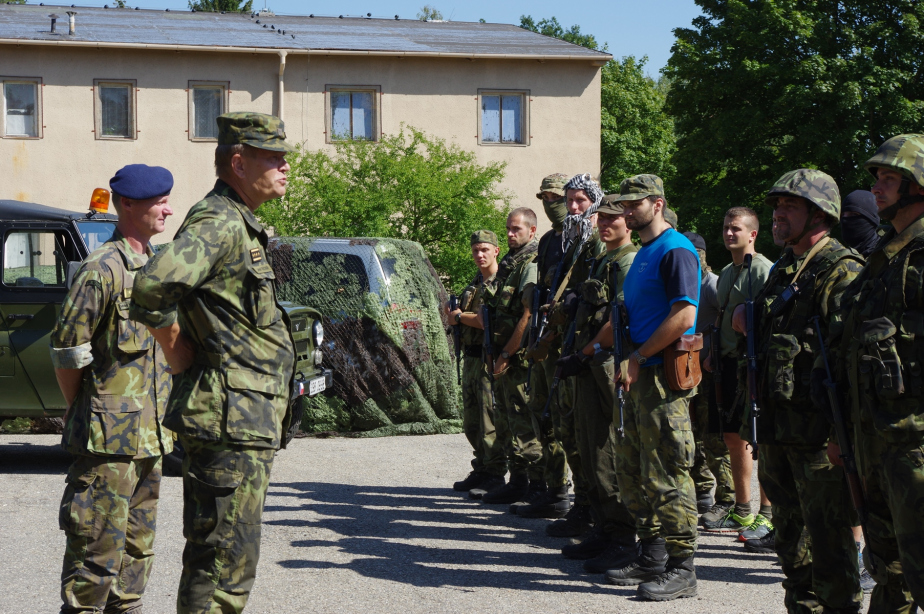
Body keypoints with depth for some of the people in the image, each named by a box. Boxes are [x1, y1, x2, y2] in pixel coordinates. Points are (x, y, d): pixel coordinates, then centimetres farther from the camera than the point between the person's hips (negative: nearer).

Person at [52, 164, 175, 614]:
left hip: (150, 436, 8)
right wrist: (83, 416, -5)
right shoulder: (102, 269, -13)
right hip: (110, 436, -8)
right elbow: (68, 351, -12)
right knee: (98, 548, -5)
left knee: (137, 547, 14)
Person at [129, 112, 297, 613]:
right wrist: (179, 355, -17)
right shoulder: (219, 222, -15)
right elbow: (152, 286, -31)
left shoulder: (241, 226, 18)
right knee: (226, 559, -8)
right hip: (231, 417, -10)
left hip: (247, 419, 10)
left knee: (220, 556, 16)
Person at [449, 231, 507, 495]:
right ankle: (481, 471, 21)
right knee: (472, 422, 13)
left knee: (491, 421, -8)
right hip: (470, 358, 9)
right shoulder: (475, 283, 19)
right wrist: (454, 312, 0)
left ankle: (495, 475, -3)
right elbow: (455, 315, 24)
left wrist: (460, 317, -7)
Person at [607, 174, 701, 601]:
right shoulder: (643, 253, 19)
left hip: (664, 374, -10)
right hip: (640, 376, 10)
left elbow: (683, 317, -20)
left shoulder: (676, 251, -12)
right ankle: (652, 556, 22)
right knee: (632, 471, 14)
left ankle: (681, 569, -4)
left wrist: (638, 358, -16)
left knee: (667, 475, -8)